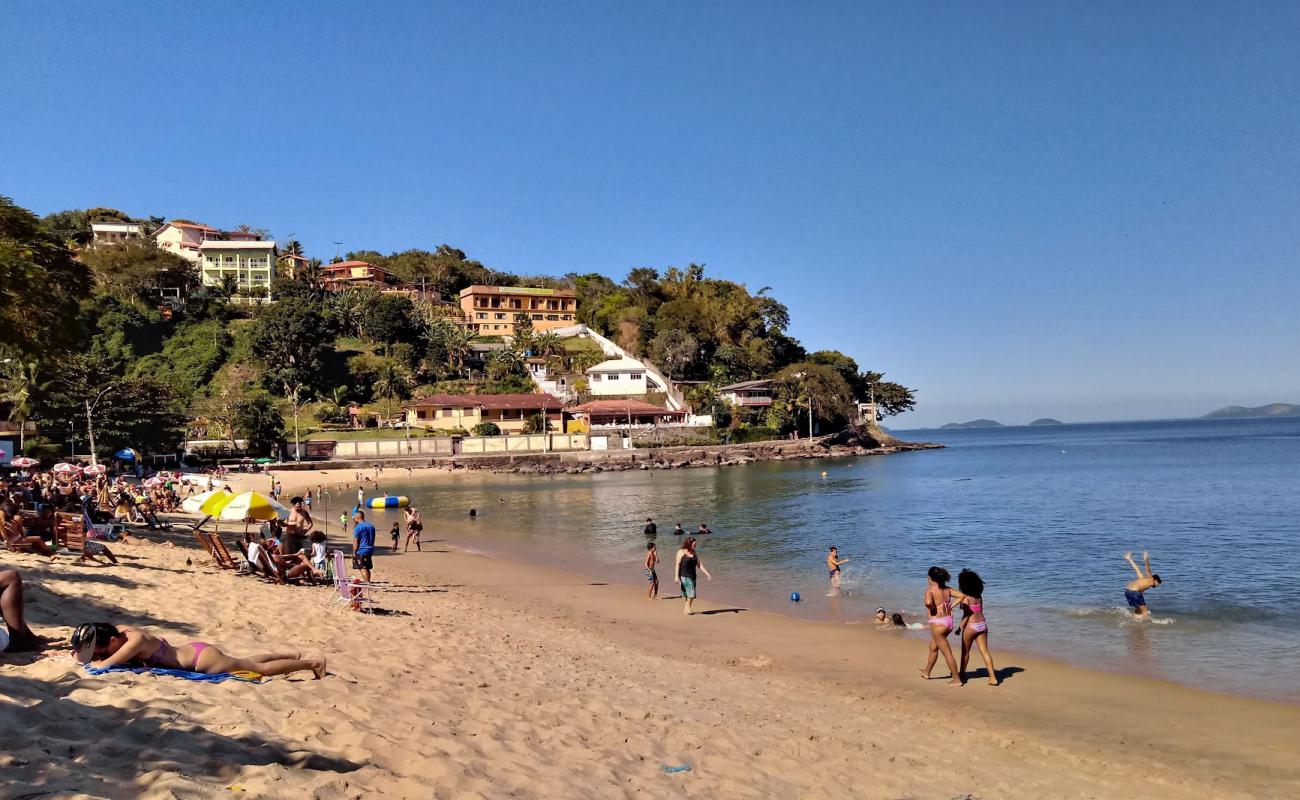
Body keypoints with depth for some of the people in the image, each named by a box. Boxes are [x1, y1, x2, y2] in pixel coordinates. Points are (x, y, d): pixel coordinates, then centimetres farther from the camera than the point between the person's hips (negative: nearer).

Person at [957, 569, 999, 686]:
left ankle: (962, 675, 24)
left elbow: (966, 614, -17)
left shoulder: (966, 597, -13)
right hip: (982, 624, 6)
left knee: (965, 651, 12)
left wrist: (960, 628, -12)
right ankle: (993, 678, 0)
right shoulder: (979, 596, 7)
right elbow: (980, 610, 10)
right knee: (985, 651, 5)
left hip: (971, 626, -6)